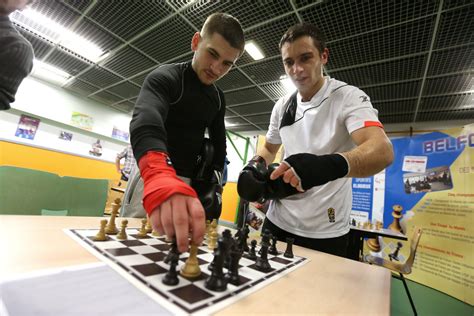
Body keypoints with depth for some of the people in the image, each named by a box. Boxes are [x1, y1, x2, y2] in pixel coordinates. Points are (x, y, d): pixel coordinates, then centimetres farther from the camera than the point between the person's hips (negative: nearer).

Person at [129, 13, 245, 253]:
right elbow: (146, 124, -31)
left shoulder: (218, 99, 10)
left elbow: (219, 145, 16)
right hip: (152, 176, -4)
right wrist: (160, 177, -51)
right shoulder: (165, 78, -10)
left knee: (176, 248, 6)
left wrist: (214, 185, 3)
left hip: (191, 183, 5)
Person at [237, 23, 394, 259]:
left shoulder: (348, 97, -11)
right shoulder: (282, 106, 4)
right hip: (278, 221, 5)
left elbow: (383, 151, -27)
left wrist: (330, 165, -47)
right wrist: (256, 165, -5)